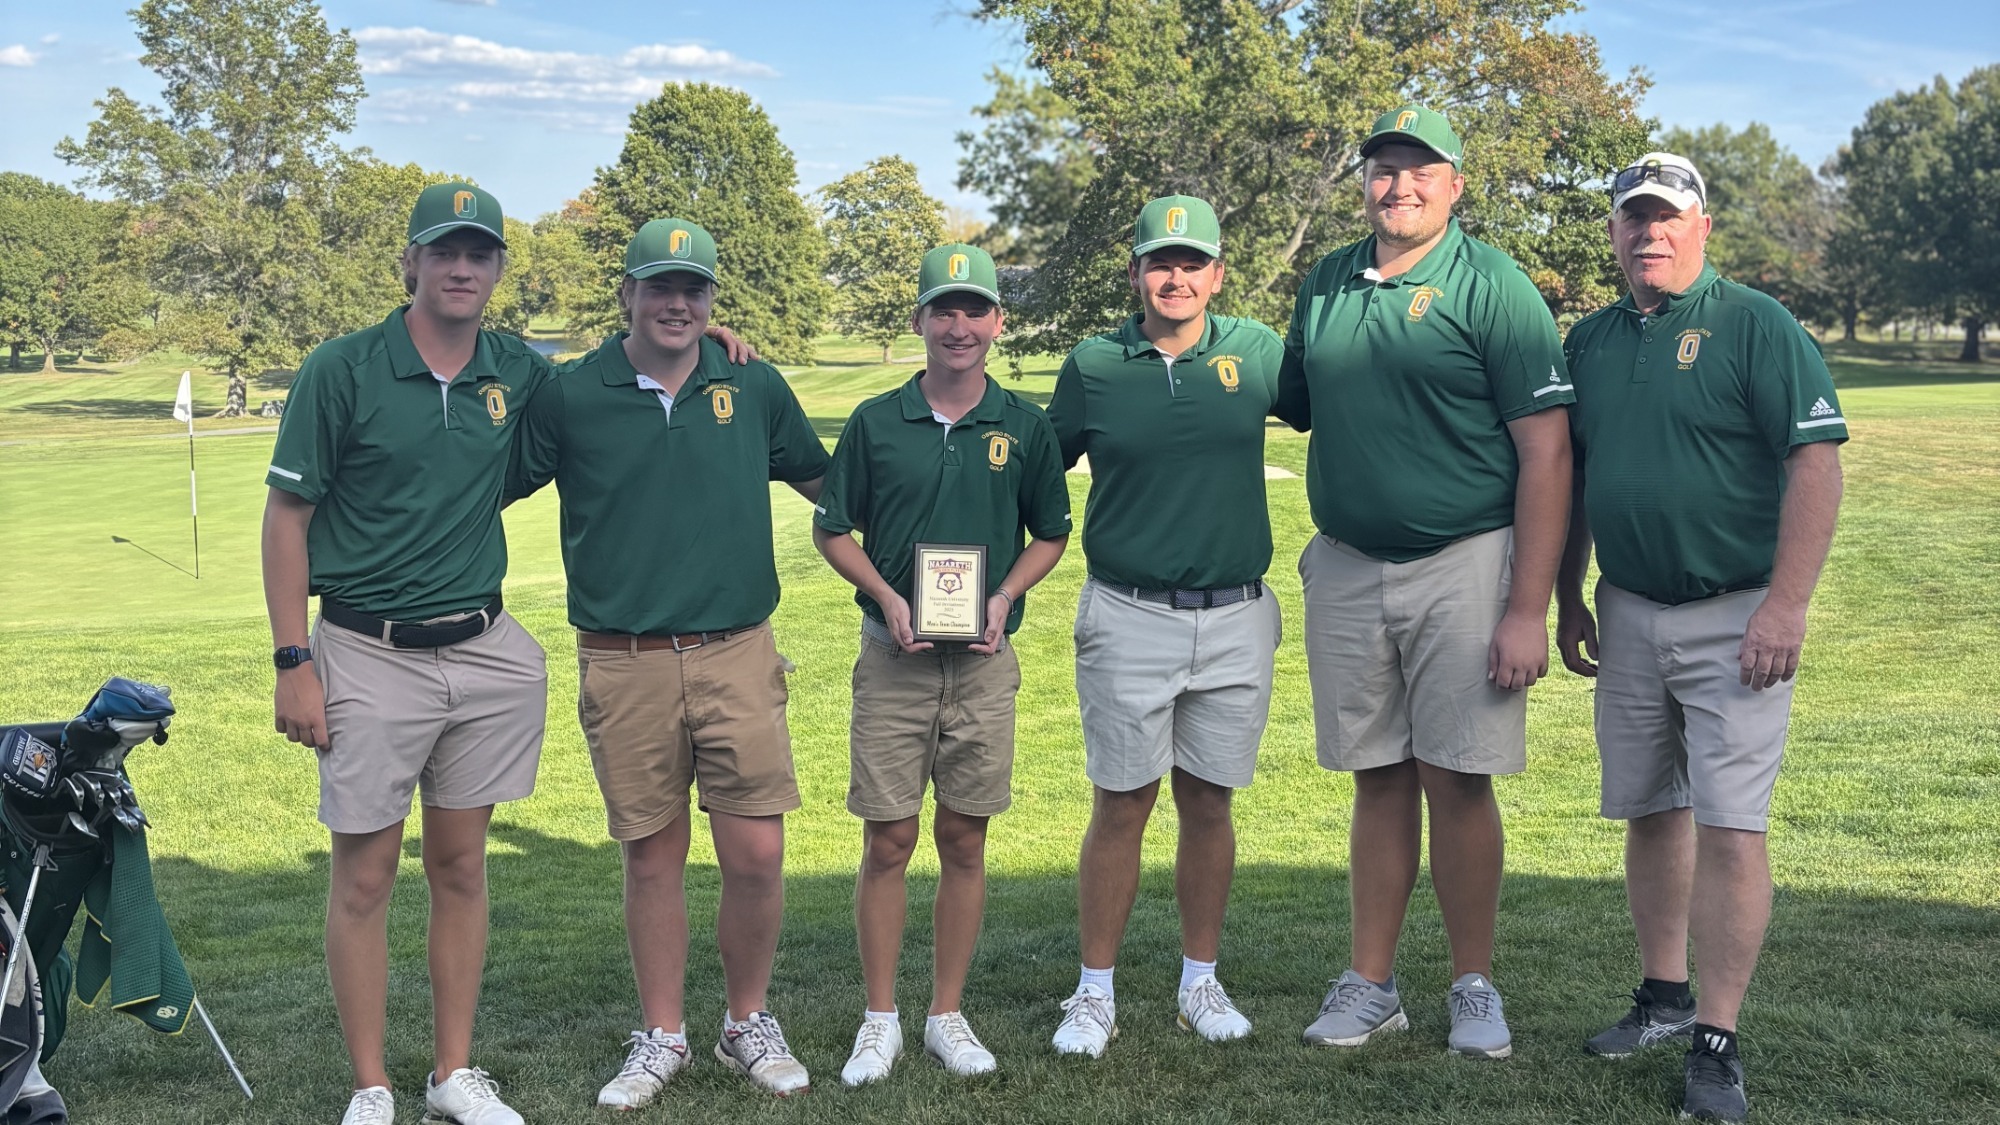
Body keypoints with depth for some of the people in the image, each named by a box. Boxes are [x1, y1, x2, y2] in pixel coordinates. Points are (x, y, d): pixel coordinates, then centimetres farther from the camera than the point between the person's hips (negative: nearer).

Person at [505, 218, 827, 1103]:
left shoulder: (755, 389, 5)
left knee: (756, 857, 0)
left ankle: (748, 1024, 23)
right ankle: (662, 1039, 25)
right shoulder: (571, 396, 1)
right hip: (623, 666, 0)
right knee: (652, 858, 9)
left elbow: (827, 482, 20)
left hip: (738, 656, 1)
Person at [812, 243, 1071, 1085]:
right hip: (893, 659, -1)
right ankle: (880, 1021, 14)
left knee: (964, 842, 7)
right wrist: (887, 598, -9)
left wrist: (1006, 597, -6)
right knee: (888, 842, 2)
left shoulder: (1024, 427, 3)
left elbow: (1050, 535, 11)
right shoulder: (875, 423, 0)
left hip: (983, 663, 1)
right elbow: (831, 530, 7)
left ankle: (947, 1016, 20)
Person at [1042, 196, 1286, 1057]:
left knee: (1209, 802, 10)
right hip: (1128, 619, -1)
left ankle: (1200, 983, 25)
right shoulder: (1092, 366, 1)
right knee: (1121, 805, 3)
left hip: (1236, 617, 1)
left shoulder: (1256, 353, 3)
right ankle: (1096, 993, 16)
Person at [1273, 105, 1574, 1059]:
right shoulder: (1325, 285, 9)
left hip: (1463, 566, -4)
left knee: (1457, 781, 1)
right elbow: (1284, 407, 19)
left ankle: (1474, 985, 17)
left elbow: (1546, 452, -11)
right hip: (1345, 568, 4)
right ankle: (1371, 983, 20)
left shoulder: (1493, 287, -7)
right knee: (1379, 778, 10)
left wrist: (1528, 610, -15)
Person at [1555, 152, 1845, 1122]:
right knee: (1649, 813, 13)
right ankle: (1664, 997, 28)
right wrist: (1567, 599, 15)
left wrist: (1785, 605, -20)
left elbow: (1816, 463, -14)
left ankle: (1716, 1044, 2)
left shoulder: (1756, 325, -8)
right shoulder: (1590, 341, 10)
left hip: (1734, 618, -6)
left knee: (1729, 828, -5)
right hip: (1628, 615, 6)